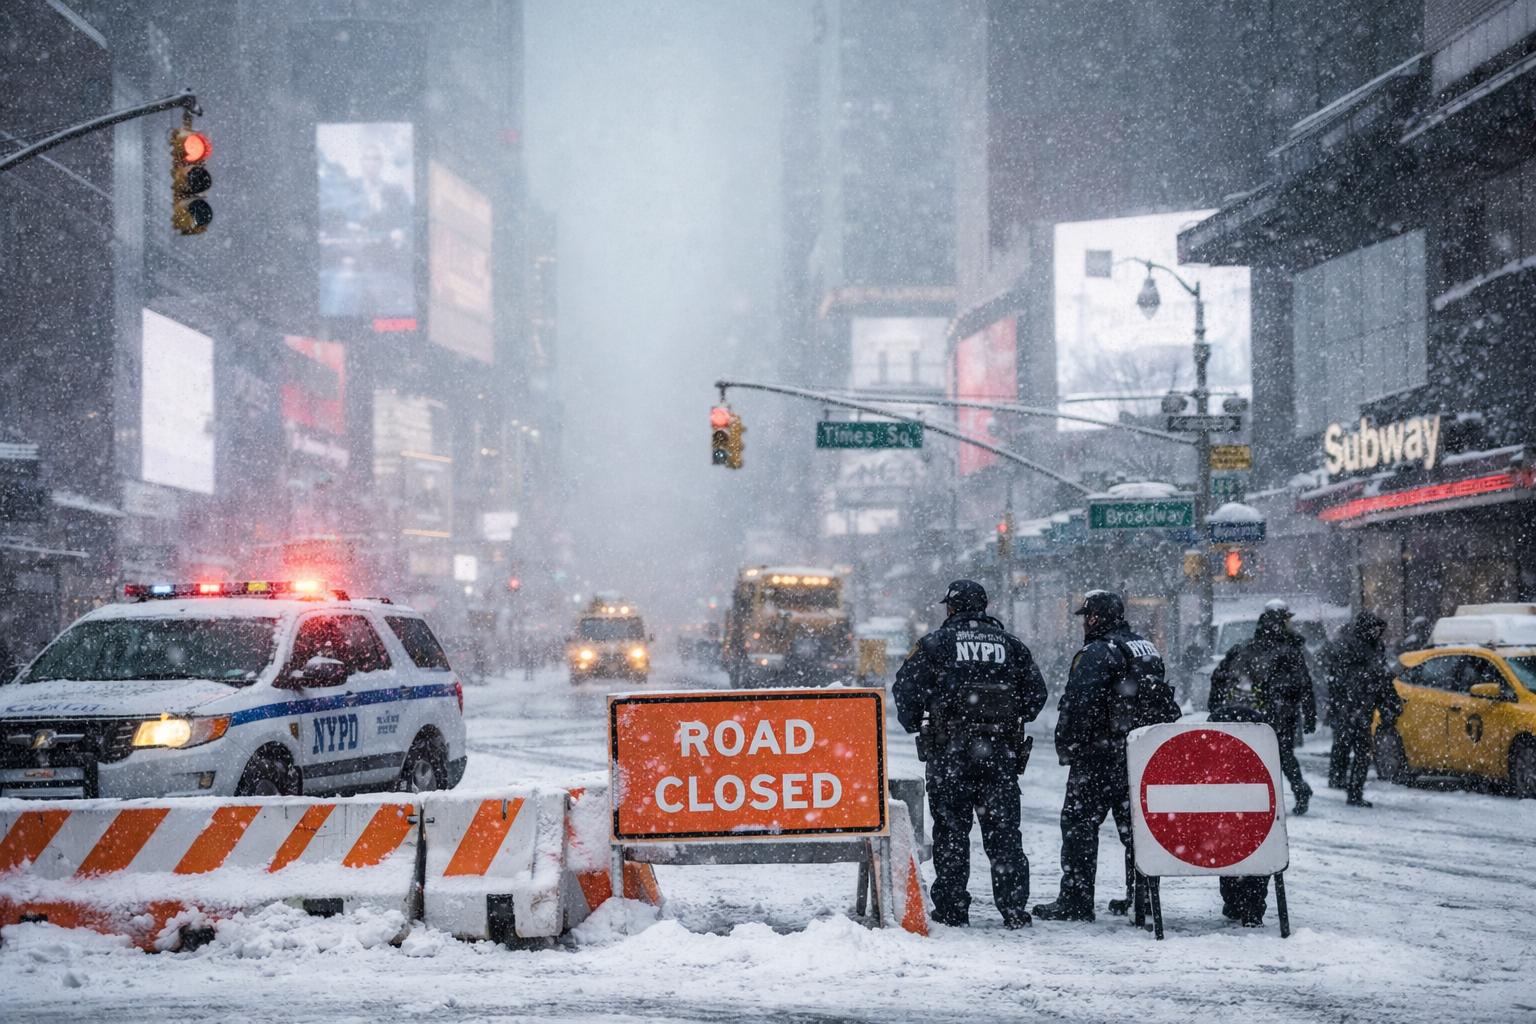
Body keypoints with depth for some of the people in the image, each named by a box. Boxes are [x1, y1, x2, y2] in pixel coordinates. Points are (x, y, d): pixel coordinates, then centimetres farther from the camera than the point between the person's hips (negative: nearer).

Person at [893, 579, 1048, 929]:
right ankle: (1014, 909, 1)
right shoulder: (1010, 645, 9)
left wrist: (915, 724, 13)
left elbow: (905, 687, -3)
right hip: (1000, 751, 2)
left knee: (951, 829, 5)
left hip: (949, 750, -2)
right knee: (1004, 831, 5)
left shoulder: (936, 643, 1)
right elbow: (1036, 692, 9)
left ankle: (951, 908, 5)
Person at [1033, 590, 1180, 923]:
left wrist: (1067, 746, -11)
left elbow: (1077, 707, -21)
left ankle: (1075, 900, -7)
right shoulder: (1148, 649, 15)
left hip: (1102, 756, -8)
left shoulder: (1096, 654, -13)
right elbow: (1167, 705, 21)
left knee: (1079, 823, -4)